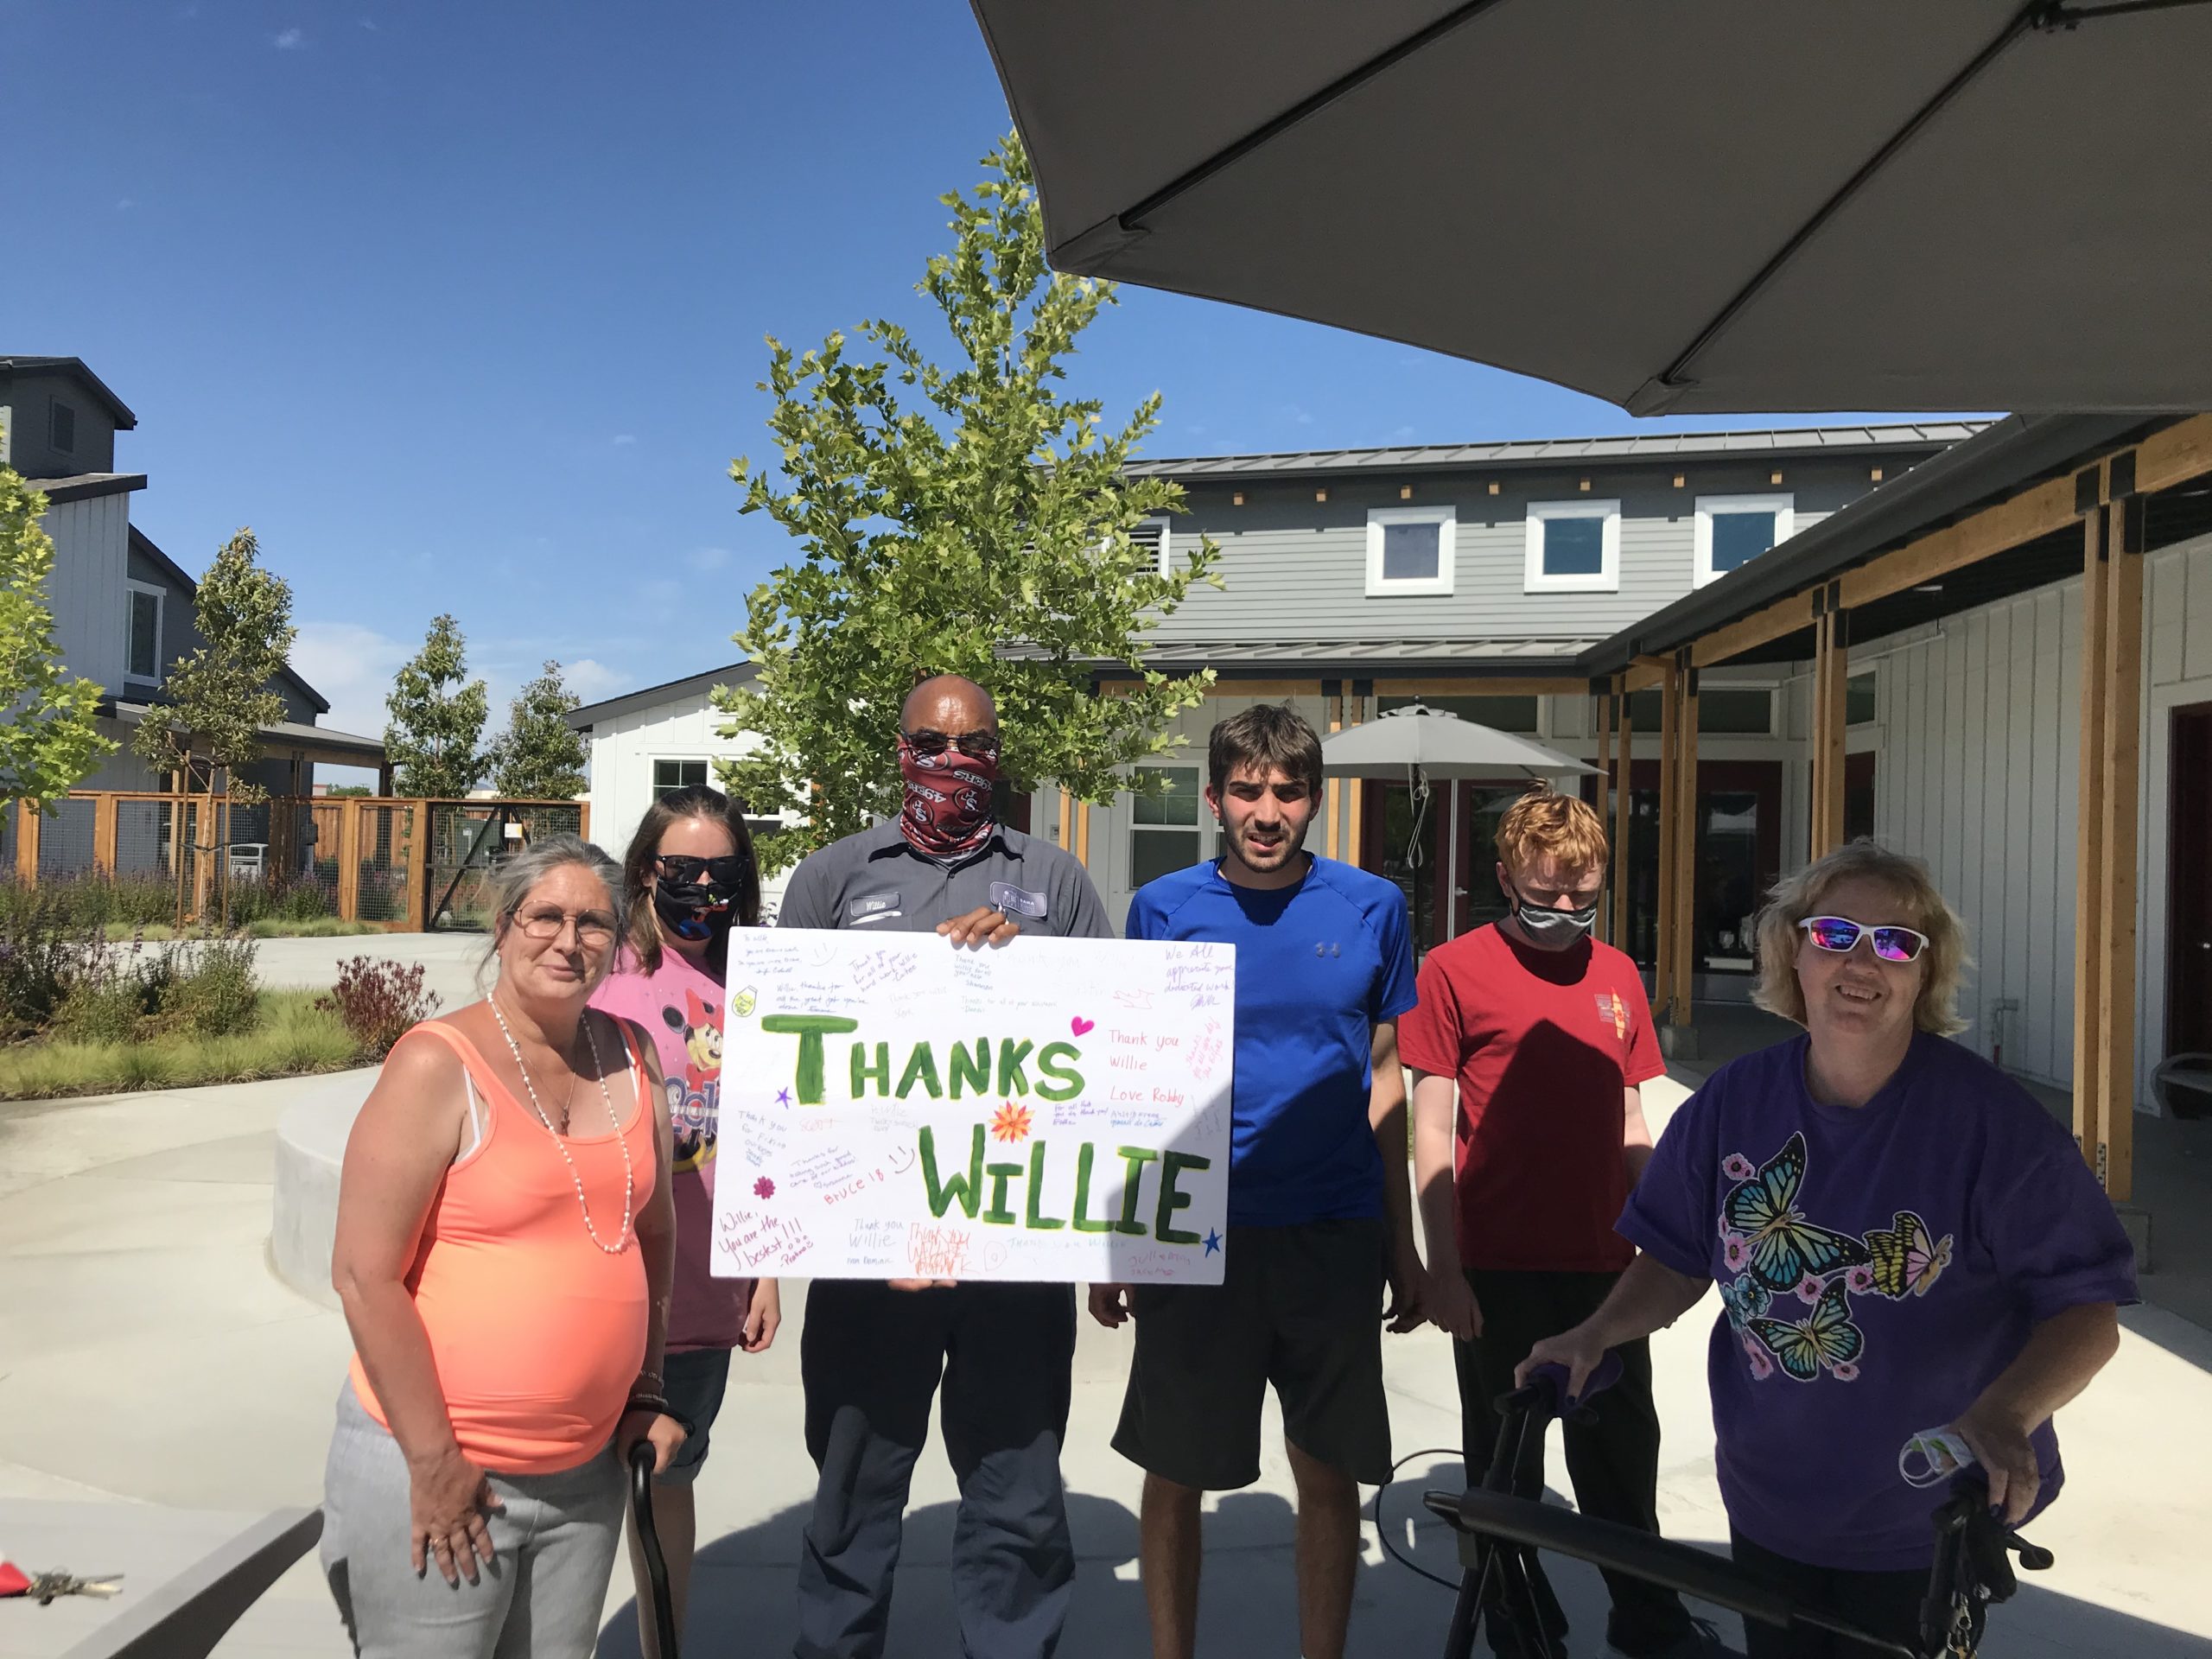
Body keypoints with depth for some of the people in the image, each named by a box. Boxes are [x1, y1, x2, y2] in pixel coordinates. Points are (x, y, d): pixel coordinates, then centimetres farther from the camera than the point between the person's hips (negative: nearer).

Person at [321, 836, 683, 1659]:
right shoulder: (438, 1064, -13)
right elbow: (364, 1274, -15)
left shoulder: (629, 1057, 3)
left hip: (586, 1468, 5)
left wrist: (645, 1393, 10)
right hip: (434, 1467, -5)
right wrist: (436, 1462, -14)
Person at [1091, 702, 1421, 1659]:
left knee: (1330, 1473, 12)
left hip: (1335, 1237, 1)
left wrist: (1403, 1243, 7)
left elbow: (1382, 1079, 7)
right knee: (1175, 1474, 10)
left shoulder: (1370, 907, 0)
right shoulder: (1163, 909, -2)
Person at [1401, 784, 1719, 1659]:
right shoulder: (1454, 970, -6)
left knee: (1623, 1446, 16)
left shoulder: (1617, 975, 8)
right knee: (1505, 1462, 11)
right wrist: (1442, 1268, -9)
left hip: (1601, 1261, 4)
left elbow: (1629, 1122, 13)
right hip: (1500, 1267, -4)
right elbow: (1432, 1130, -6)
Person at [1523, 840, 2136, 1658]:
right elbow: (1679, 1260, 3)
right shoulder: (1734, 1101, -7)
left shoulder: (1990, 1118, -18)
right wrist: (1596, 1332, -13)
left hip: (1926, 1529, -3)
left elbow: (2085, 1311, -15)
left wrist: (2006, 1415, -33)